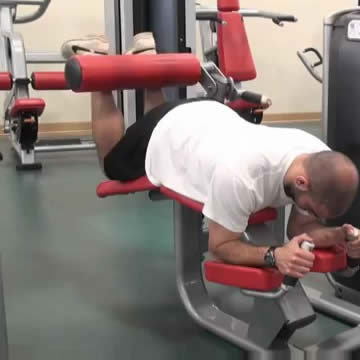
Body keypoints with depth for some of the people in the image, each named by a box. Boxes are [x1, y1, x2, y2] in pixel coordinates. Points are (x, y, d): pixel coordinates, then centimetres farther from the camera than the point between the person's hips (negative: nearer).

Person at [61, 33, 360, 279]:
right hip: (166, 133, -5)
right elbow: (221, 246, -33)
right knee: (114, 165, 28)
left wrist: (336, 236, -35)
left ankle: (145, 54, 45)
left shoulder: (320, 160, -28)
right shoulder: (239, 175, -48)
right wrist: (275, 255, -51)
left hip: (210, 117, 5)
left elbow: (300, 228, -14)